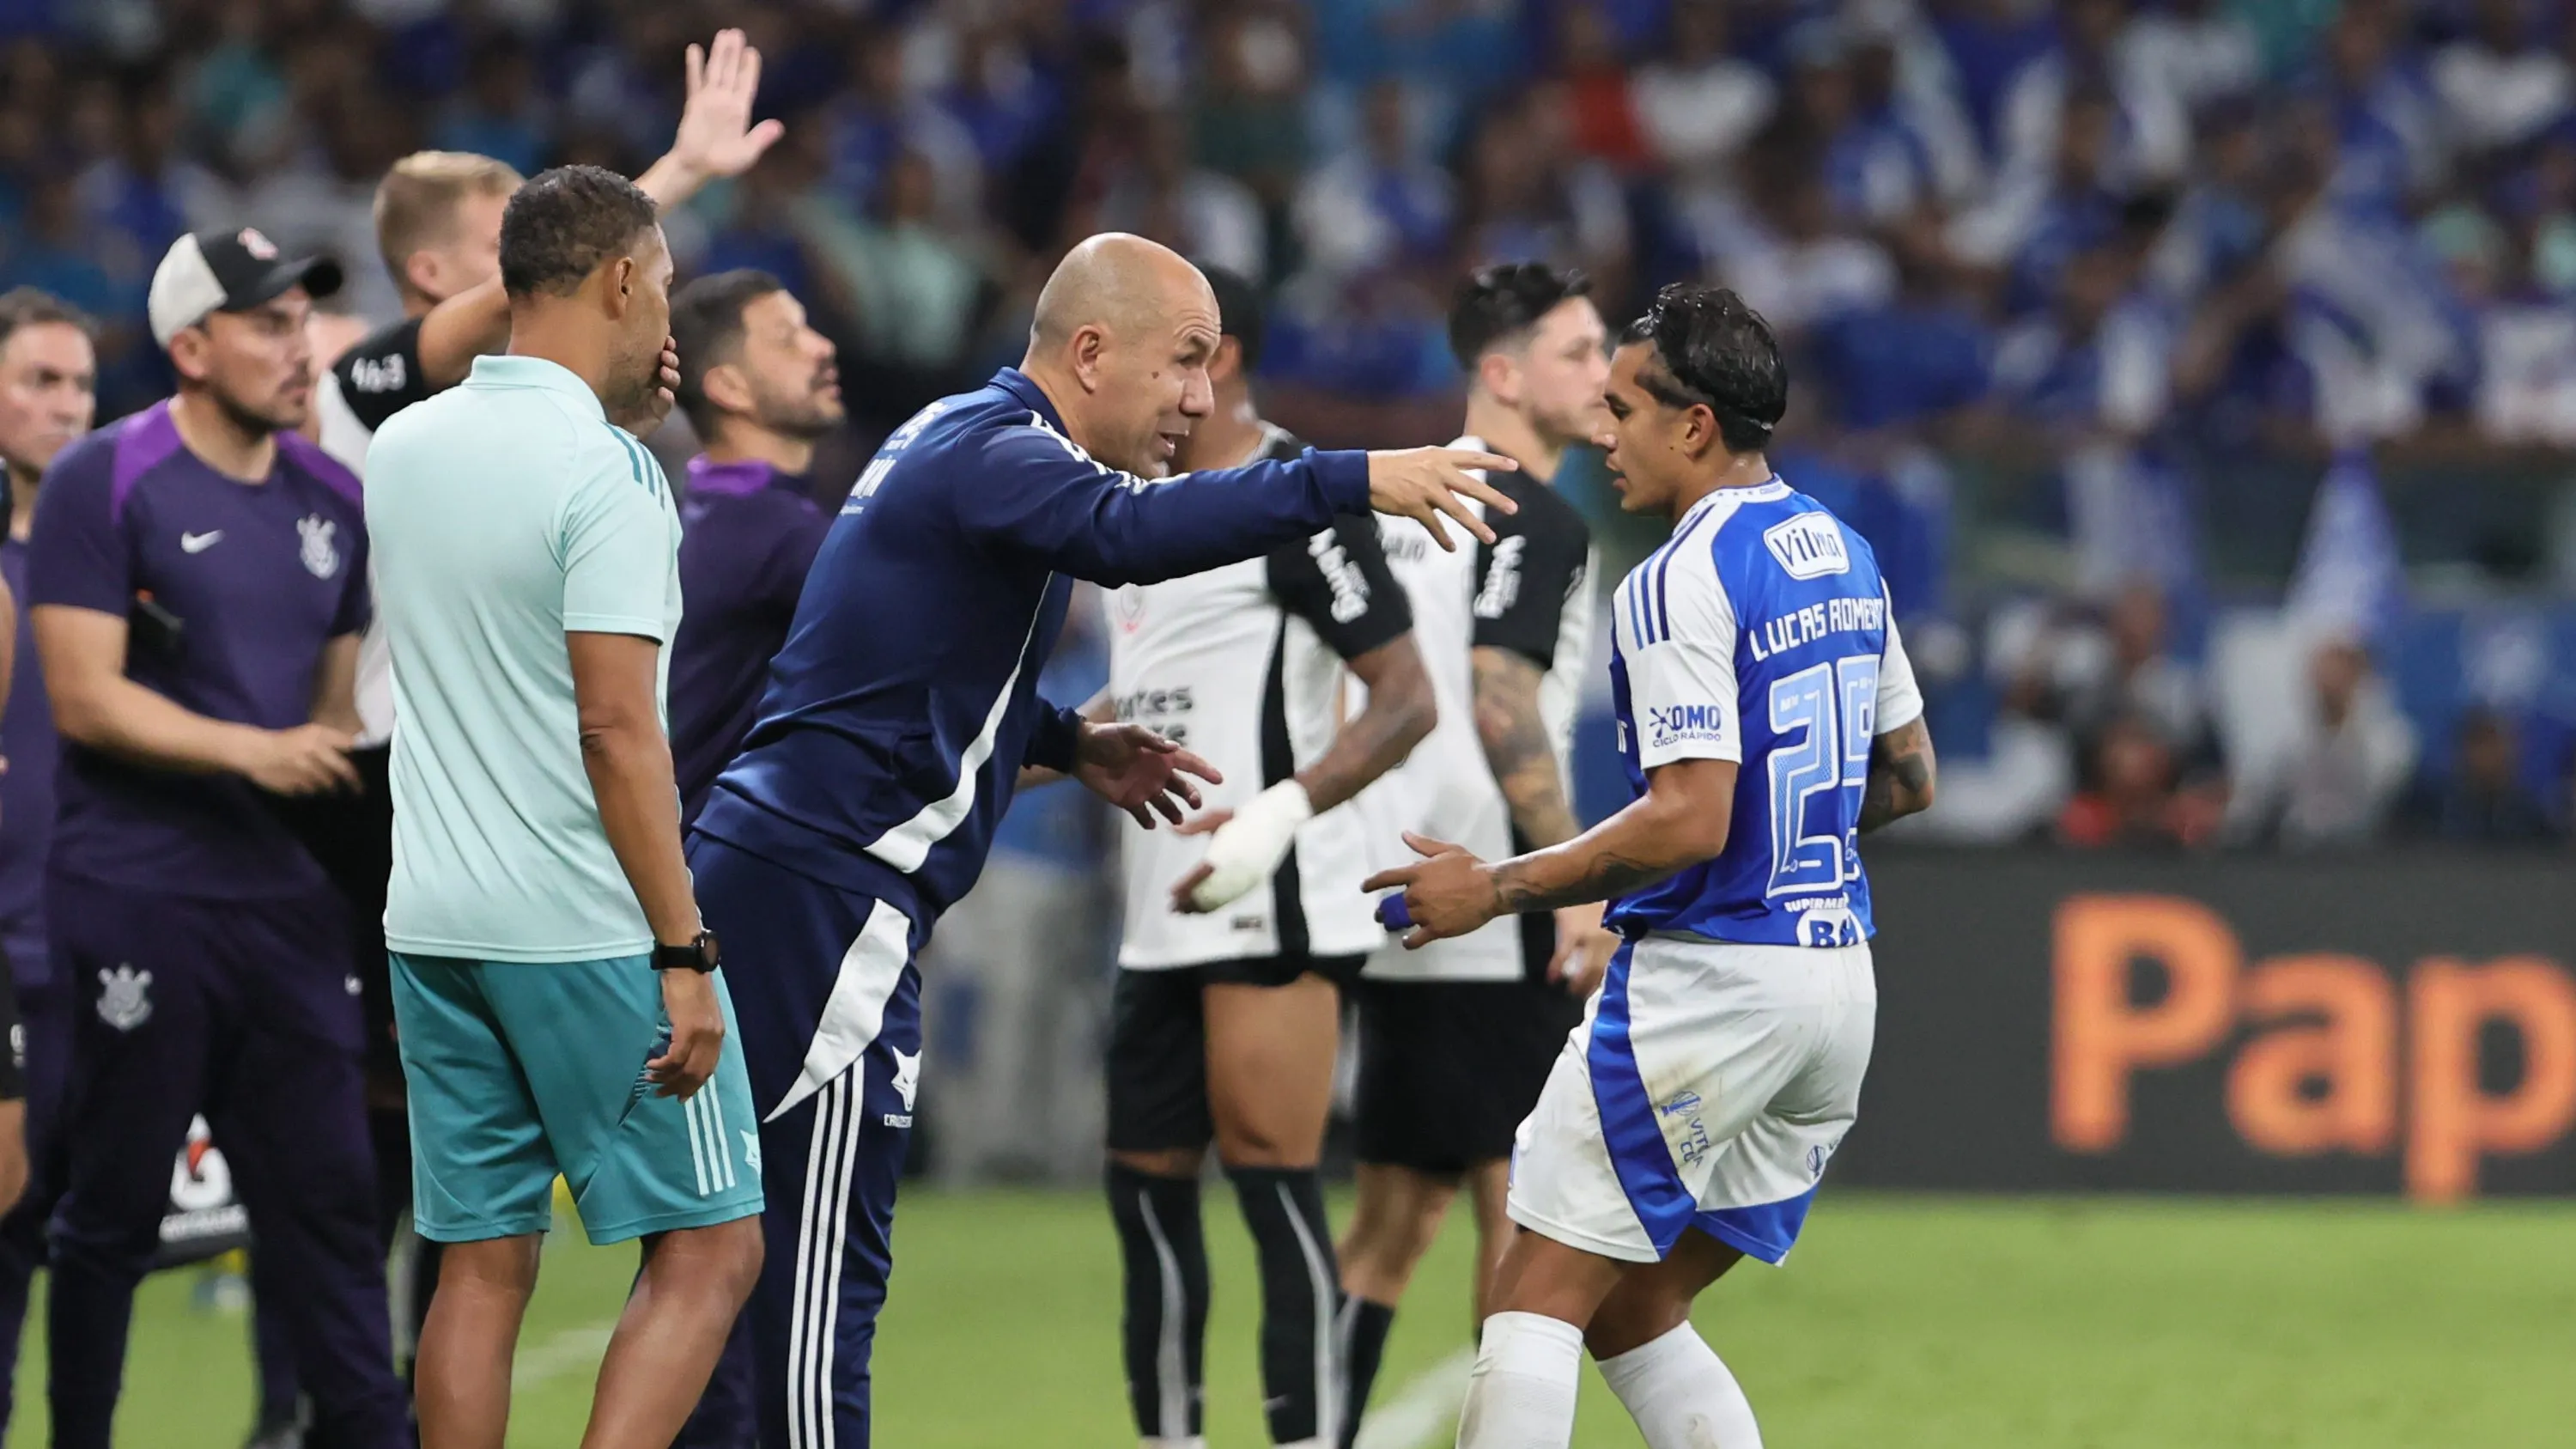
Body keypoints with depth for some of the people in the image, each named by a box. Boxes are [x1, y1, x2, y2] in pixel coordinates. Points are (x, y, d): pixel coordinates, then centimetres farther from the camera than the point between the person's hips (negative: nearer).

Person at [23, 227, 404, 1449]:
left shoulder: (332, 501, 13)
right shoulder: (106, 482, -6)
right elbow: (85, 698, -12)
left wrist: (355, 757, 4)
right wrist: (252, 751, -18)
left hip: (284, 892, 6)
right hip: (137, 896, -5)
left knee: (328, 1200, 3)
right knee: (115, 1209, 1)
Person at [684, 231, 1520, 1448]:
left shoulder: (962, 442, 19)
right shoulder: (993, 451, -13)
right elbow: (1126, 531, -35)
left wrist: (1067, 744, 21)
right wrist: (1351, 481, -37)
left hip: (776, 865, 10)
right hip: (827, 889, -10)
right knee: (822, 1263, -10)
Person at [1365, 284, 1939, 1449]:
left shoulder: (1678, 584, -14)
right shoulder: (1841, 554, 13)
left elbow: (1689, 822, -21)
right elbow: (1909, 777, 21)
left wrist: (1495, 890, -14)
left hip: (1709, 980, -9)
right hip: (1838, 976, 9)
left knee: (1539, 1298, -5)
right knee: (1634, 1315, 15)